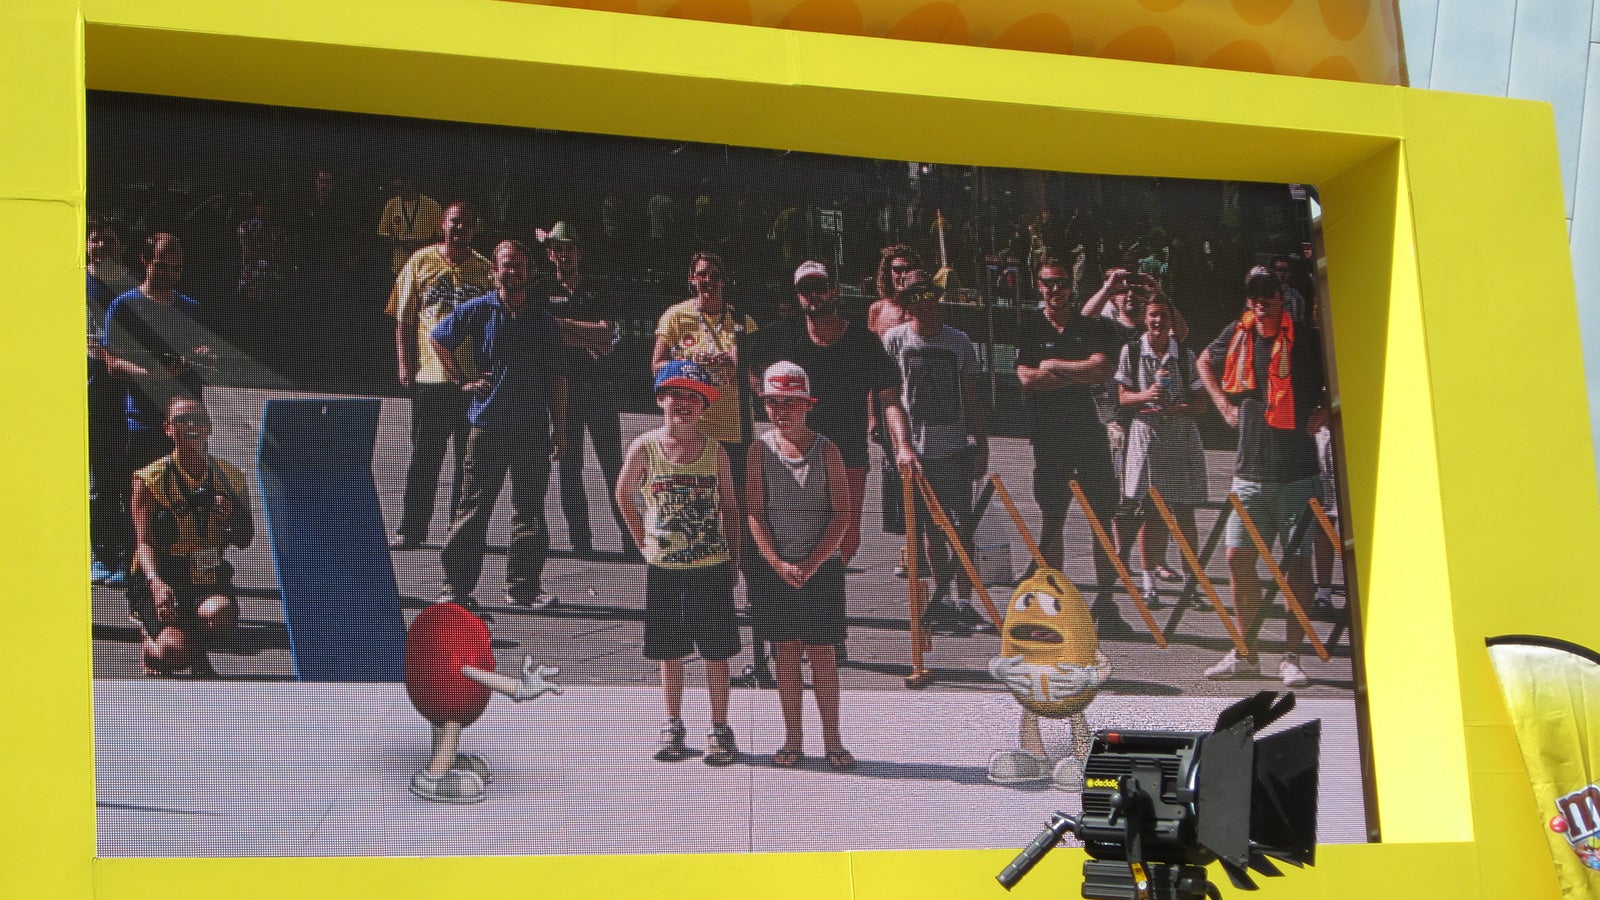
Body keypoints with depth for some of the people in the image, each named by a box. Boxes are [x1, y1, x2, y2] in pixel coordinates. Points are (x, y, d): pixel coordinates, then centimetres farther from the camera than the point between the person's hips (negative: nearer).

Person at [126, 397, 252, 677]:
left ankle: (197, 654, 5)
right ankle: (150, 640, 15)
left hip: (209, 580, 2)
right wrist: (156, 583, -32)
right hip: (161, 578, -2)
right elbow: (143, 540, -13)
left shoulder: (230, 478, 5)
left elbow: (245, 541, 12)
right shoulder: (149, 479, -5)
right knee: (175, 653, -25)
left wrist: (232, 518, -12)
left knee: (220, 614, -33)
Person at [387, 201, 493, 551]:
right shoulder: (421, 262, 5)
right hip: (430, 374, -1)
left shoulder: (484, 269, 8)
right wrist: (404, 363, -3)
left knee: (470, 457, 4)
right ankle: (410, 530, 7)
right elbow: (403, 319, 6)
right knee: (424, 457, 1)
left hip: (474, 377, 1)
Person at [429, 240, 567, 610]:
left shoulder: (542, 321, 10)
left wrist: (559, 428, 7)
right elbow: (438, 339, 13)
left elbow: (556, 378, 11)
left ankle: (523, 586, 10)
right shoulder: (477, 310, 3)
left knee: (530, 508, 4)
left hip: (532, 427, 2)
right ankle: (457, 585, 5)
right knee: (474, 506, 0)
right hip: (487, 423, -2)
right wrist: (462, 382, 5)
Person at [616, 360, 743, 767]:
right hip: (663, 567, 0)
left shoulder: (715, 451, -2)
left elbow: (730, 506, 5)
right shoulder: (645, 448, -3)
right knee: (670, 652, 9)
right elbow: (624, 494, 11)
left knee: (715, 651, 3)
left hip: (711, 566, 0)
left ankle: (719, 729, 11)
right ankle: (672, 728, 19)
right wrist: (643, 541, 7)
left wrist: (734, 559, 3)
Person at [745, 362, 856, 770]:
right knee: (786, 651, 7)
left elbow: (841, 516, -5)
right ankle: (793, 740, 15)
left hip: (821, 566, -1)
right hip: (774, 567, 1)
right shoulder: (760, 448, -1)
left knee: (822, 652, 3)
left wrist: (811, 564, -13)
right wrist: (779, 565, -12)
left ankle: (832, 741, 9)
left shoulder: (826, 450, -4)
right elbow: (755, 513, -2)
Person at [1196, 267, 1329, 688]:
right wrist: (1224, 405, 16)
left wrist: (1319, 416, -5)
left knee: (1297, 562, -3)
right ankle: (1245, 654, 14)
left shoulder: (1307, 341, -5)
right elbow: (1205, 363, 27)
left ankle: (1292, 657, 3)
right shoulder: (1236, 336, 7)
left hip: (1296, 472, -4)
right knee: (1238, 557, 3)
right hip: (1249, 471, 4)